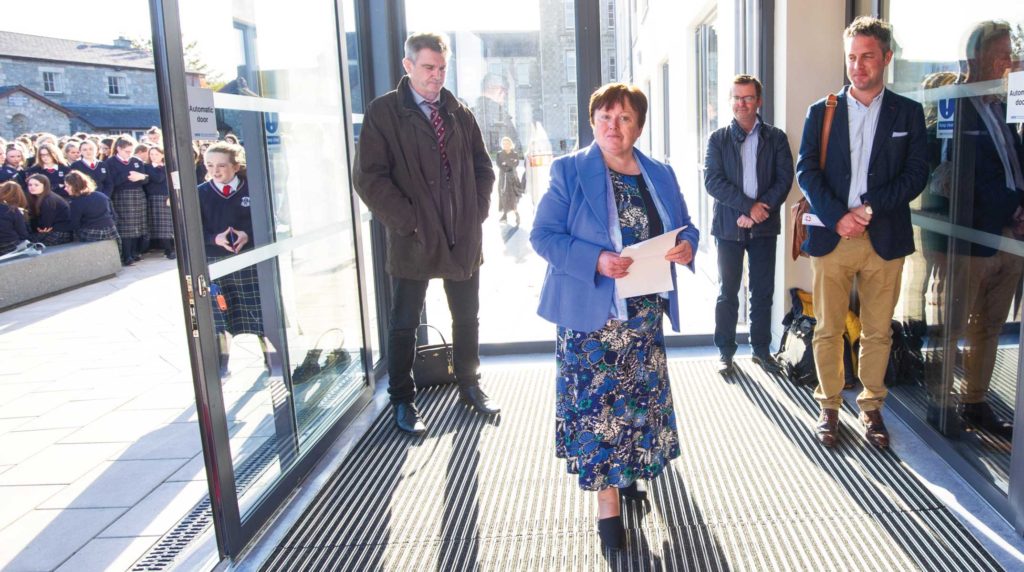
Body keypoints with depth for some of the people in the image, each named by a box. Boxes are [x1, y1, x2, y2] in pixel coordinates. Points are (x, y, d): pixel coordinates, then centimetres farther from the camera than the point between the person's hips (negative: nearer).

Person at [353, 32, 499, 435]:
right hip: (414, 240, -4)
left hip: (464, 238, 4)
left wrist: (477, 213, 2)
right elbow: (369, 177, -12)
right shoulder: (383, 112, -6)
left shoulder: (459, 113, 8)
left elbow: (482, 166, 15)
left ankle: (469, 385, 35)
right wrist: (408, 222, -15)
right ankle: (403, 401, 24)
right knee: (404, 325, 8)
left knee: (467, 318, 16)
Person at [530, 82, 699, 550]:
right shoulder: (569, 172, -5)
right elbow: (543, 235, -11)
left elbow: (684, 227, 15)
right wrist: (596, 260, -24)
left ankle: (626, 470, 37)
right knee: (597, 400, -2)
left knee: (641, 395, 13)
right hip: (591, 312, -4)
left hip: (645, 311, 5)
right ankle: (608, 500, 11)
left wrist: (687, 245, -10)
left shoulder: (660, 174, 9)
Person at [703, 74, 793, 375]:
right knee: (727, 293, 6)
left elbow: (785, 178, -1)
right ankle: (725, 351, 16)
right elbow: (712, 181, -8)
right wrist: (748, 205, -17)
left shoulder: (776, 138, 6)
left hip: (764, 226, 1)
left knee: (763, 292, 8)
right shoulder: (718, 139, 3)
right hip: (729, 226, -1)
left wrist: (760, 210, -14)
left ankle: (761, 349, 20)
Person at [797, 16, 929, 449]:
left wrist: (869, 208, -12)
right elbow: (806, 171, 0)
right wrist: (837, 217, -12)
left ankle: (872, 408, 21)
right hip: (830, 235, 0)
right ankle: (829, 407, 18)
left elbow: (916, 174, 1)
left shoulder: (908, 113, 7)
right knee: (828, 329, 5)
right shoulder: (821, 112, 7)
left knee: (878, 331, 8)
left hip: (884, 238, 0)